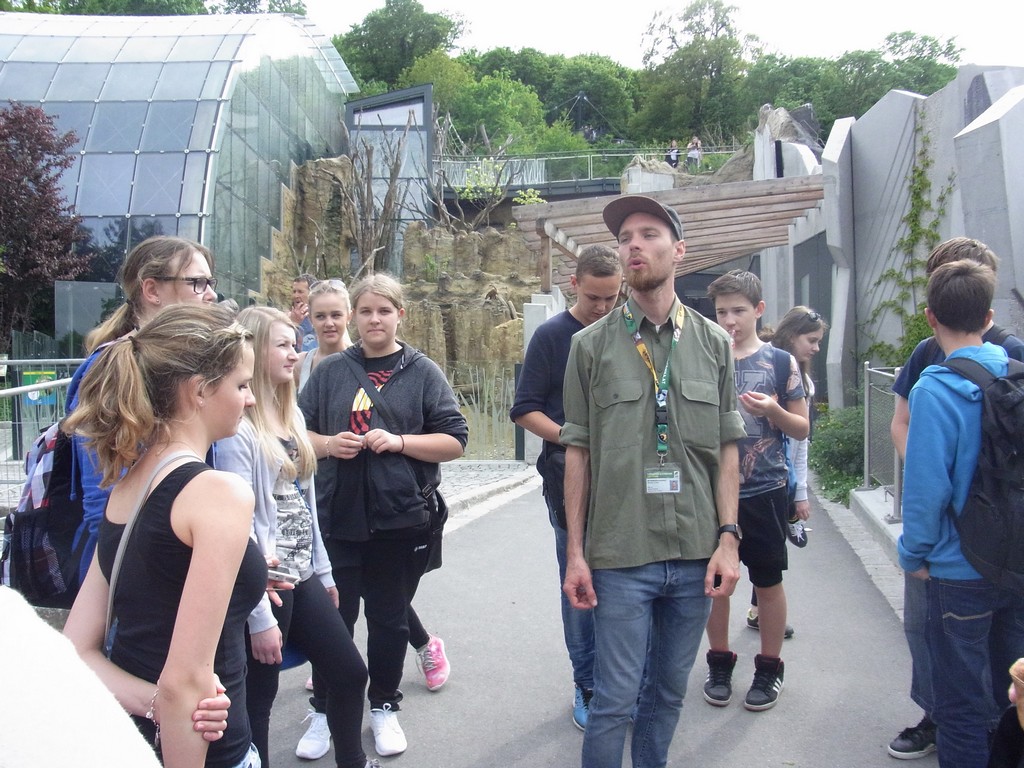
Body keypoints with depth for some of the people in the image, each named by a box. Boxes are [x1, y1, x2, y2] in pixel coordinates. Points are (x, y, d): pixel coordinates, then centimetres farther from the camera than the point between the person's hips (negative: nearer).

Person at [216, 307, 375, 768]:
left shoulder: (292, 415, 9)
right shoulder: (238, 429, -18)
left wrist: (324, 571, 16)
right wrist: (260, 616, -19)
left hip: (303, 576, 9)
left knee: (350, 672, 17)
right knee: (259, 699, 6)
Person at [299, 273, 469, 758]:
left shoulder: (422, 372, 2)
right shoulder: (331, 372, 6)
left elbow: (455, 441, -2)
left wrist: (399, 441, -16)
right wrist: (327, 444, -11)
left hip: (401, 522, -1)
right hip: (336, 519, 1)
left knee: (389, 620, 12)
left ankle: (384, 706, 31)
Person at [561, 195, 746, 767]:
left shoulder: (714, 343, 5)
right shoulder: (592, 345, 0)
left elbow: (727, 450, 7)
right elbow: (578, 452, 1)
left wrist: (728, 539, -2)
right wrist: (575, 553, -2)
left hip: (695, 556, 2)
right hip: (619, 556, -2)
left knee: (669, 693, 15)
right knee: (615, 701, 3)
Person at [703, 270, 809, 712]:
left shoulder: (780, 362, 0)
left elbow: (802, 429, 4)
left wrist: (773, 410, -17)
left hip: (764, 491, -1)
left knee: (768, 581, 9)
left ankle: (769, 668, 24)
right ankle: (719, 663, 27)